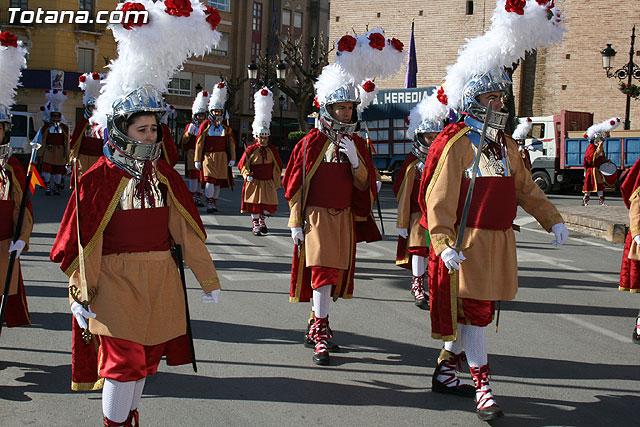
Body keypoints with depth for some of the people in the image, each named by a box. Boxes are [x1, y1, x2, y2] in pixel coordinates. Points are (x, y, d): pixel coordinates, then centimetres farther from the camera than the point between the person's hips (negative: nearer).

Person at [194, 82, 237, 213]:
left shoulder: (226, 127, 10)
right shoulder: (205, 125, 2)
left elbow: (231, 143, 12)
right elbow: (199, 143, 2)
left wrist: (232, 158, 5)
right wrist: (197, 160, -1)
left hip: (222, 158, 3)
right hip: (209, 156, -3)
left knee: (219, 181, 7)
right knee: (210, 179, -15)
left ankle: (214, 203, 18)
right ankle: (209, 204, -12)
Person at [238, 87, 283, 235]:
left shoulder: (272, 149, 2)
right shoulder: (251, 150, -6)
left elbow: (278, 165, 11)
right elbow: (242, 164, -2)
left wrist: (276, 180, 9)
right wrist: (247, 175, -17)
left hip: (268, 182, 3)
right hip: (254, 182, -2)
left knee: (269, 203, 3)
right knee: (254, 204, 3)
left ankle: (262, 220, 28)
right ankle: (256, 225, 16)